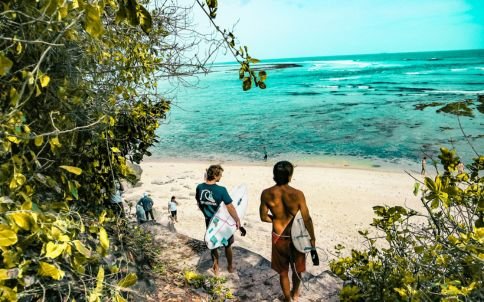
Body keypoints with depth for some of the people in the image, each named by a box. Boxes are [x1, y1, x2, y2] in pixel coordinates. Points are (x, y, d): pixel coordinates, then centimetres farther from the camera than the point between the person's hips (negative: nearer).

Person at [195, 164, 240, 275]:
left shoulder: (199, 187, -10)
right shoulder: (221, 190, -26)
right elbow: (230, 208, -21)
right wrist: (237, 220, -8)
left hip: (209, 221, 4)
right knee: (227, 245, 19)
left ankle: (216, 268, 32)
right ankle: (230, 267, 35)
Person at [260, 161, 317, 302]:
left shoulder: (266, 194, -15)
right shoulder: (297, 194, -22)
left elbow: (264, 217, -3)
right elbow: (307, 219, -15)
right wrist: (313, 238, -4)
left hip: (278, 237, 1)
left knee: (283, 271, 21)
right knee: (297, 268, 27)